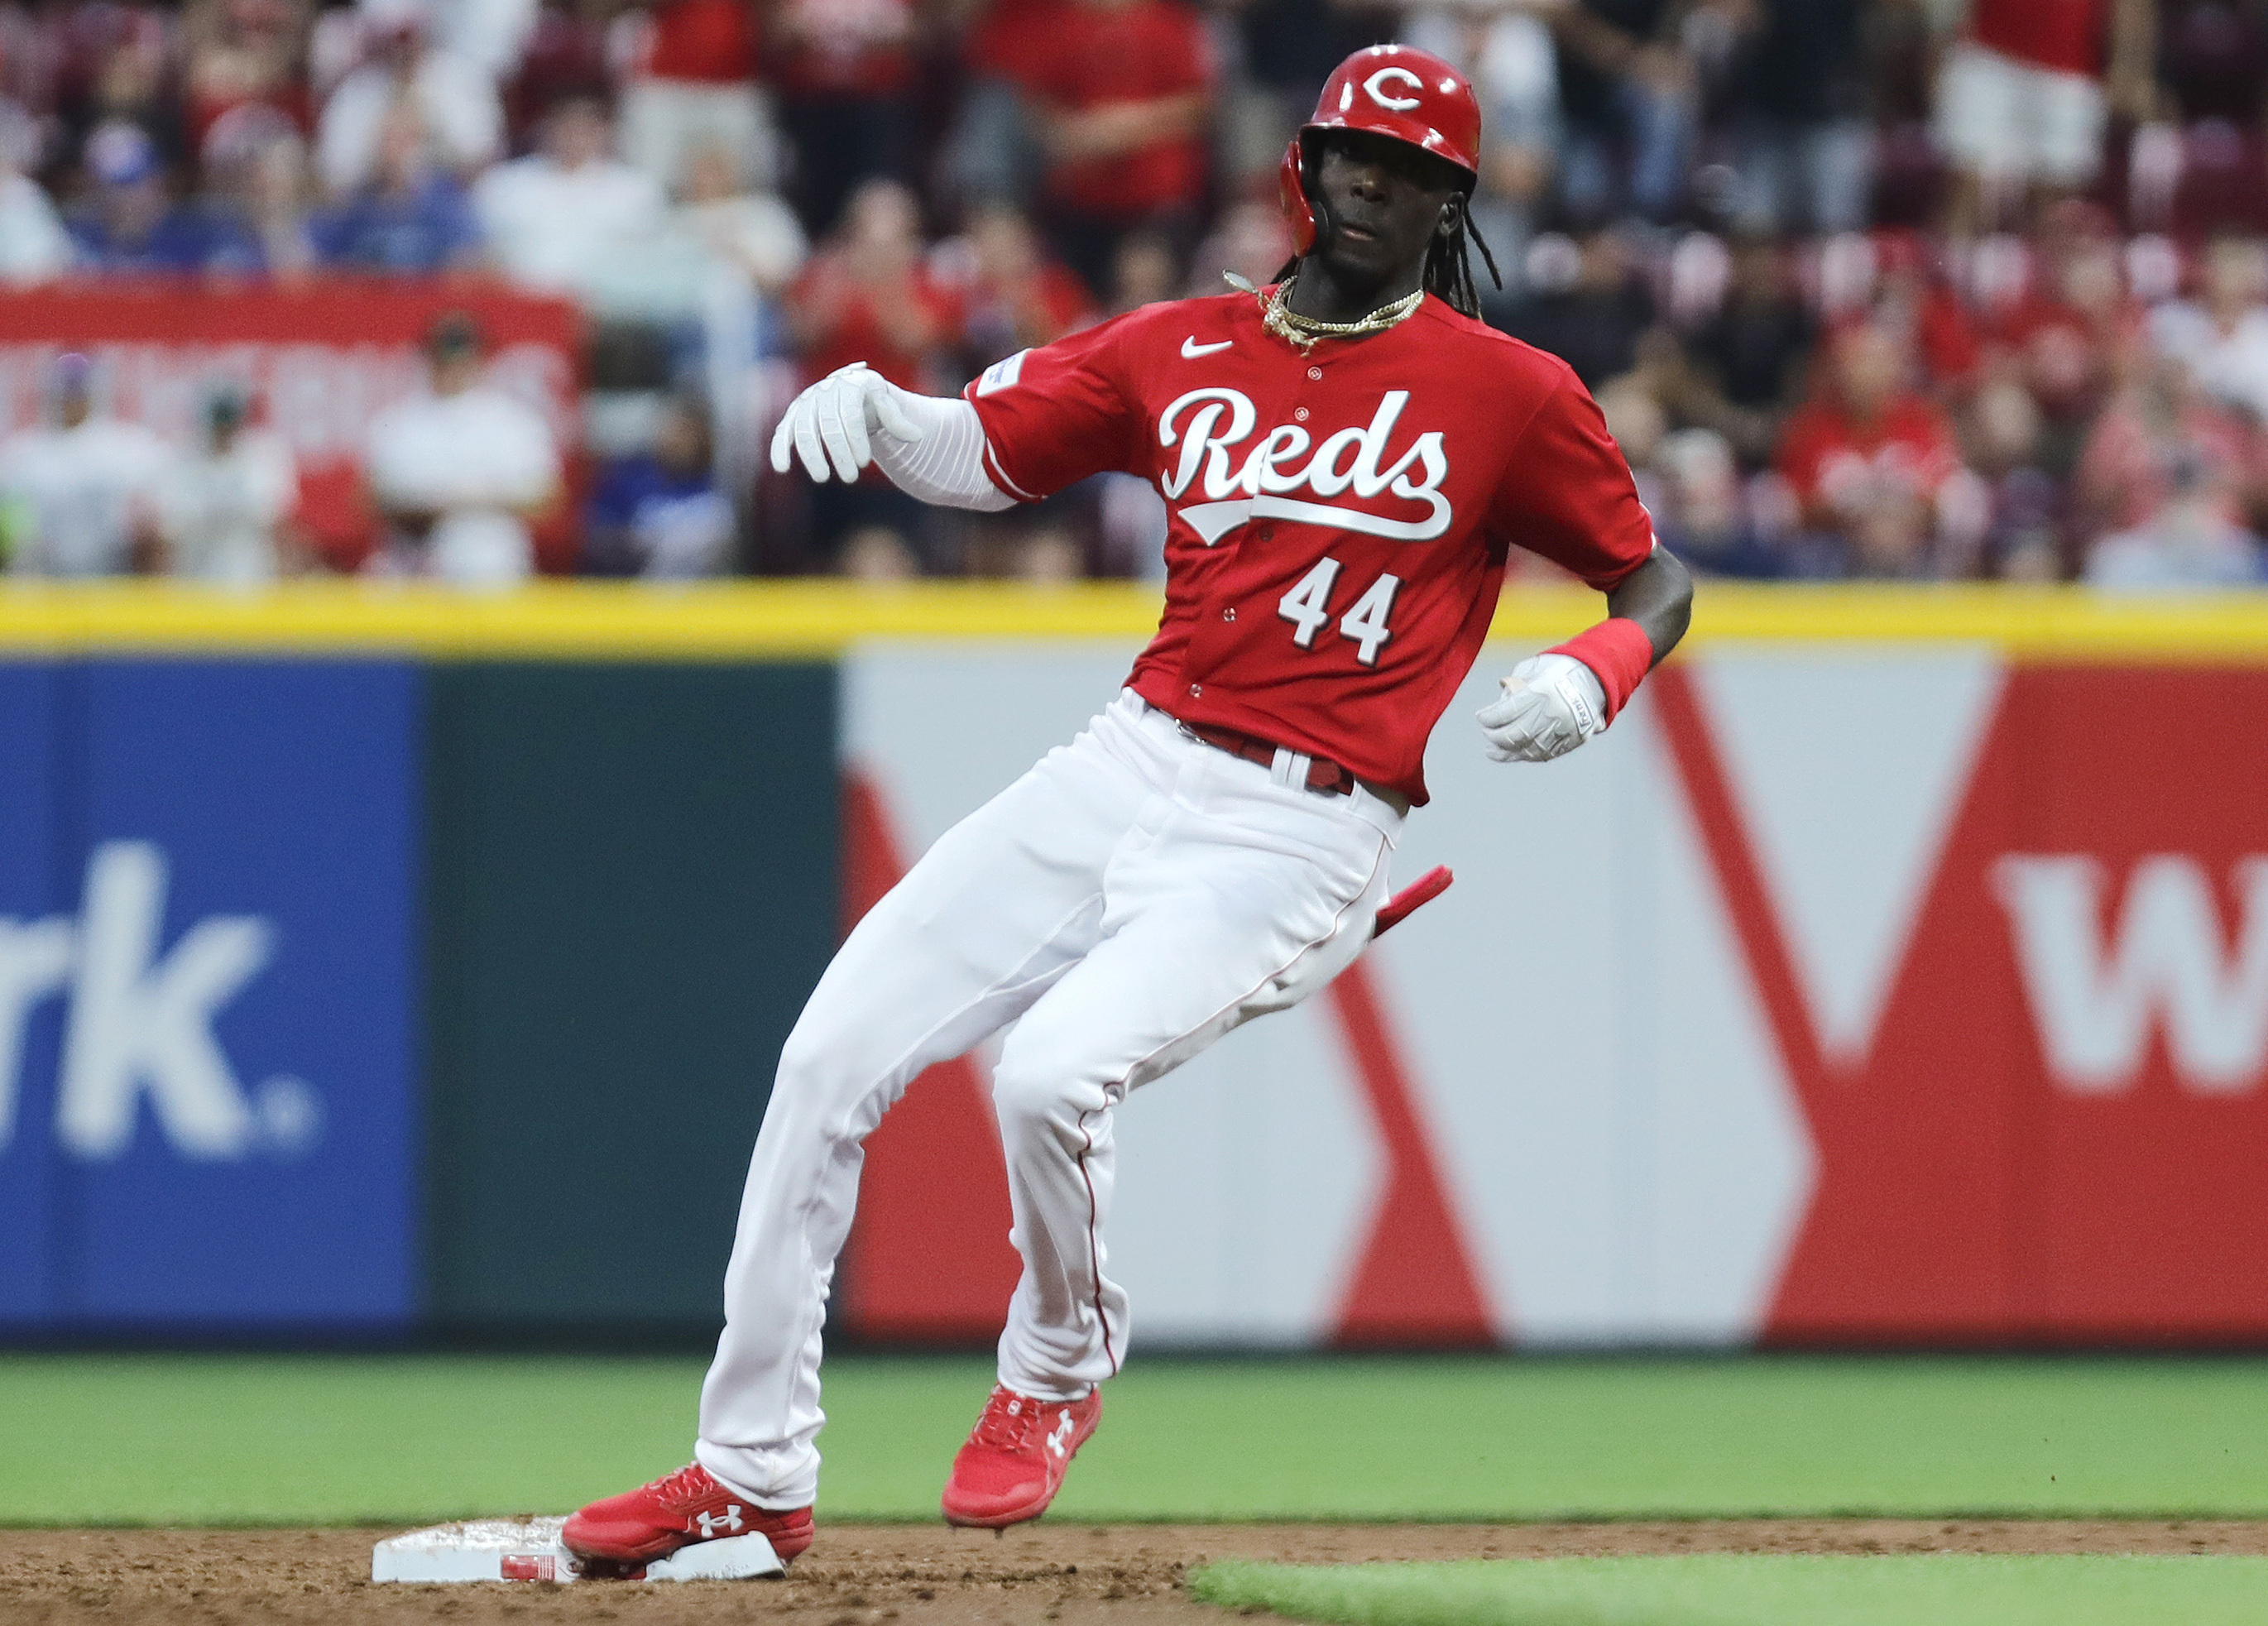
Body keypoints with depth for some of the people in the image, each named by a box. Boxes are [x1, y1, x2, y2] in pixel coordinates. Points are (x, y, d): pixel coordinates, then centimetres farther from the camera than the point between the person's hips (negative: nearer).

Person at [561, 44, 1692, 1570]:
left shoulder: (1508, 393, -1)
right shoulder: (1183, 350, 11)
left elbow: (1657, 581, 6)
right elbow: (983, 453, 12)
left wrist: (1589, 677, -15)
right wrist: (872, 406, -10)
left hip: (1296, 831, -5)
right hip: (1129, 766, 5)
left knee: (1050, 1073, -27)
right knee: (831, 1056, -3)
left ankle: (1058, 1369, 5)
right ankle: (752, 1472, 8)